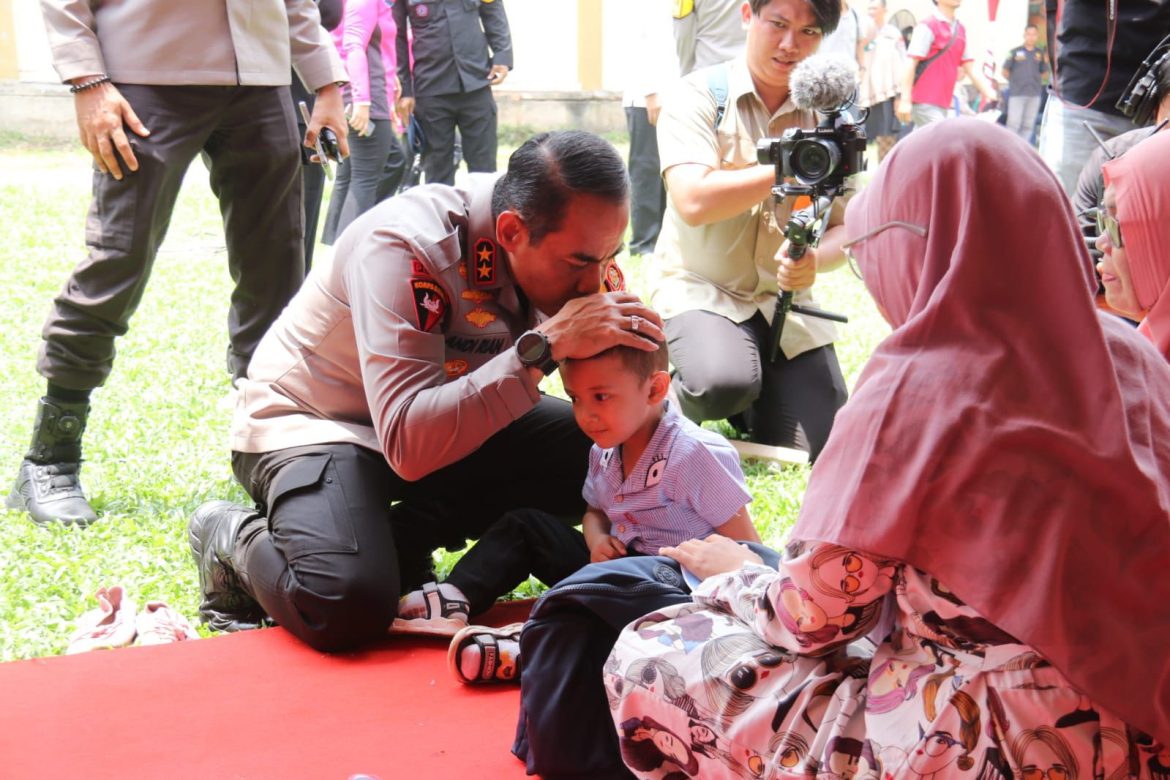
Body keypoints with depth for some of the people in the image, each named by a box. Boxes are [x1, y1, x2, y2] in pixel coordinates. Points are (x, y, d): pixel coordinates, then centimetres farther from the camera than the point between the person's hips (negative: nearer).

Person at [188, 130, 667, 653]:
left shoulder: (574, 246, -12)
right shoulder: (404, 247, -32)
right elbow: (408, 444, -41)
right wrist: (544, 348, -44)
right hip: (308, 423, -7)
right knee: (349, 604, -32)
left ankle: (396, 537, -3)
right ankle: (236, 540, 1)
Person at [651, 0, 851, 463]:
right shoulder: (698, 96, -7)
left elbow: (843, 229, 2)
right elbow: (694, 202, -22)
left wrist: (816, 259, -21)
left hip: (785, 300, 4)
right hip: (701, 289, -4)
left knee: (822, 452, -7)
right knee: (723, 382, -35)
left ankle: (751, 405, 26)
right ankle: (679, 401, 3)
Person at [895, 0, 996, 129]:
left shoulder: (960, 30, 14)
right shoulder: (927, 27, -9)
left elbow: (969, 68, 18)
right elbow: (910, 64, -12)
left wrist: (990, 94, 13)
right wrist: (905, 99, -18)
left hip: (943, 104, 7)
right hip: (925, 103, -7)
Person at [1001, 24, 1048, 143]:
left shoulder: (1040, 54, 10)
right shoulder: (1015, 52, 2)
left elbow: (1044, 75, 15)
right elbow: (1005, 72, 5)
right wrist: (1015, 81, -1)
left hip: (1034, 94, 4)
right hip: (1017, 93, -4)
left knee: (1029, 125, 7)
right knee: (1013, 124, -8)